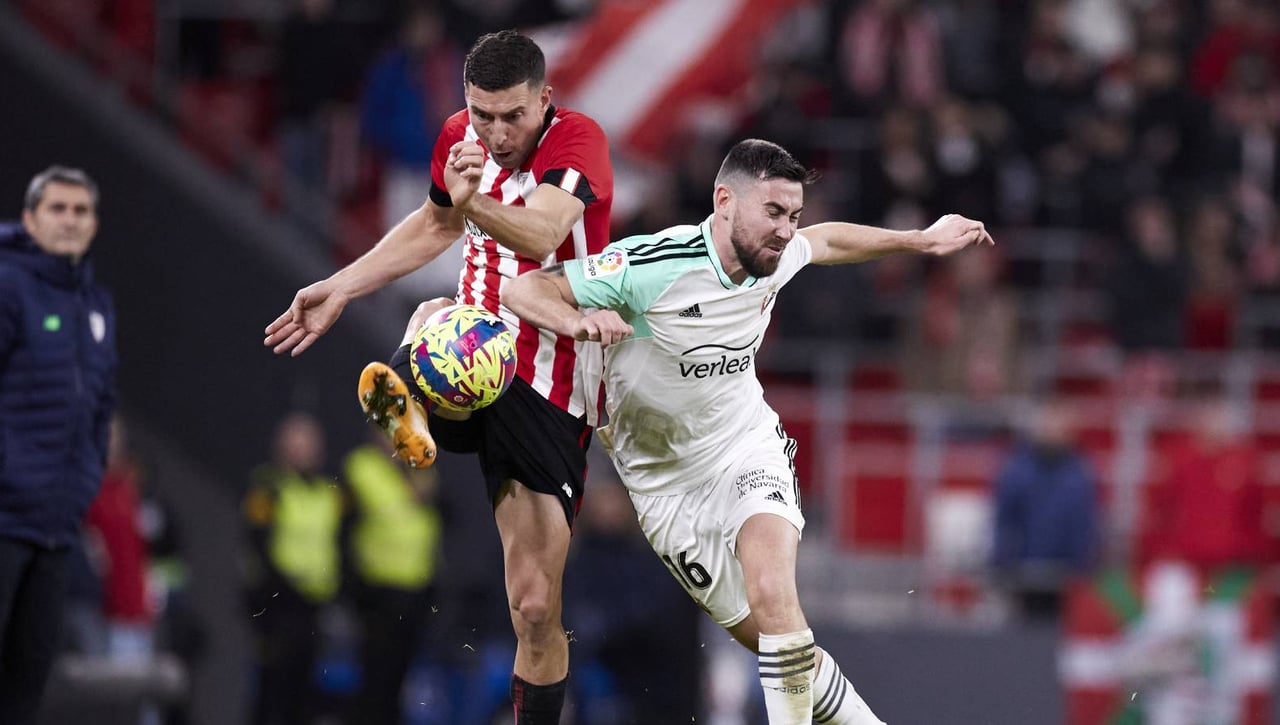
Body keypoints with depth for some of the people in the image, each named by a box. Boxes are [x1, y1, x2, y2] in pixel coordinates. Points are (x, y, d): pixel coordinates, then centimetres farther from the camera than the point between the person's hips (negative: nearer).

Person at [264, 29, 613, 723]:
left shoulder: (578, 140, -16)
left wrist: (475, 202, -56)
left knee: (536, 607, -6)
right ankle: (408, 406, -64)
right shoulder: (460, 137, 3)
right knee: (435, 315, -35)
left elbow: (542, 235, -36)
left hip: (550, 392, -4)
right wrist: (339, 289, 25)